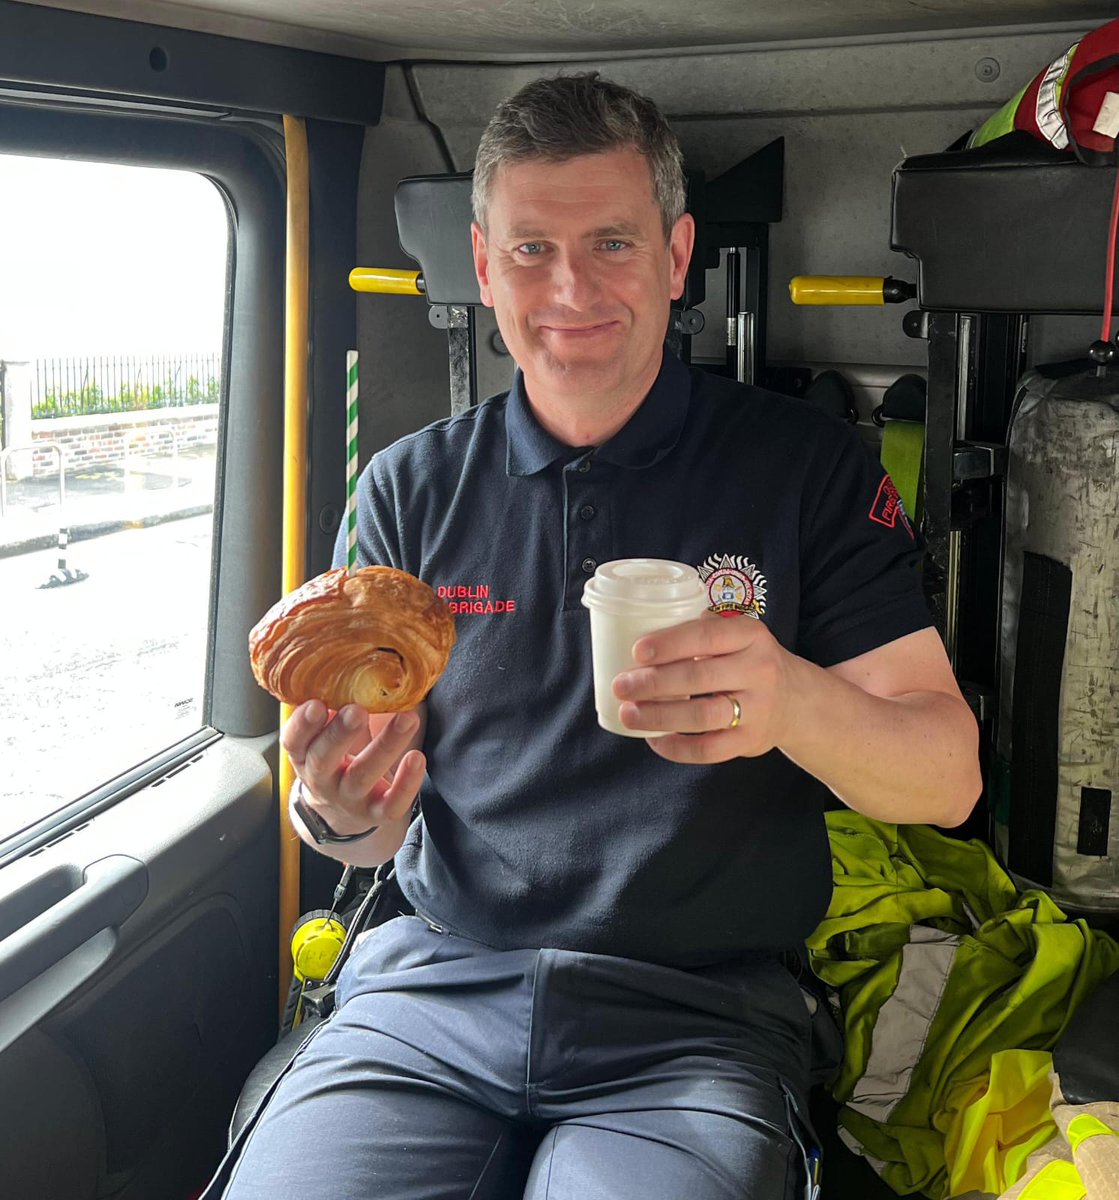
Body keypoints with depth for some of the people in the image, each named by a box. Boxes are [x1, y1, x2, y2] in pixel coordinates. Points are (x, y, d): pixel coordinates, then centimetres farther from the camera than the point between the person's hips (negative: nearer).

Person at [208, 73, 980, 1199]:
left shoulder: (806, 466, 0)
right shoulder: (409, 486, 6)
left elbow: (949, 778, -4)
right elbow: (375, 815, 9)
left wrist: (792, 700, -26)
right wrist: (340, 810, -16)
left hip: (694, 1020, -1)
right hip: (434, 987, 2)